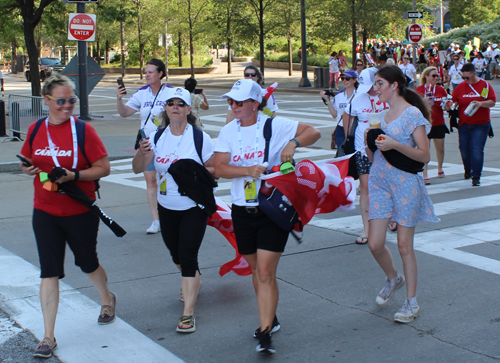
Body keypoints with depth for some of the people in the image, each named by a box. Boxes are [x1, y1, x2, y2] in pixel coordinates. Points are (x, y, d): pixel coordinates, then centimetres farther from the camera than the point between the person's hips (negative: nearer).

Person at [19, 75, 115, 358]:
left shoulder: (83, 130, -11)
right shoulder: (36, 130, 1)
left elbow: (104, 168, -10)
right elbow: (27, 162, 15)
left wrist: (74, 176, -24)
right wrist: (29, 169, -8)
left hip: (81, 212, -2)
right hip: (45, 213, 3)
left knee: (88, 263, 17)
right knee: (49, 272, 1)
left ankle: (107, 299, 49)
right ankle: (49, 337, 7)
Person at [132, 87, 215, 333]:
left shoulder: (200, 137, -10)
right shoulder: (157, 137, 0)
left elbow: (215, 169, -5)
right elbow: (138, 169, -5)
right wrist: (142, 152, -26)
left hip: (194, 207, -4)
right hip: (167, 207, 5)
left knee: (188, 257, -10)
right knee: (176, 255, 19)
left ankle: (188, 314, -3)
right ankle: (193, 284, 51)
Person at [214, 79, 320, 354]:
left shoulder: (274, 125, -6)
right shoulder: (229, 131, 4)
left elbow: (313, 132, -5)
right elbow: (219, 168, -6)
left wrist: (294, 143, -24)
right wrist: (247, 170, -22)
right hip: (242, 211, 5)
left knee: (265, 272, -10)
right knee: (256, 269, 17)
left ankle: (265, 334, -6)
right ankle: (270, 318, 37)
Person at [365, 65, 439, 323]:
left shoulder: (413, 114, -8)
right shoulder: (382, 115, 12)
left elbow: (424, 156, -13)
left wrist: (395, 145, -23)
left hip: (406, 183, -5)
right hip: (380, 183, 6)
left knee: (404, 245, 0)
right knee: (375, 244, 1)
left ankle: (412, 302, 14)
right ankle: (393, 278, 31)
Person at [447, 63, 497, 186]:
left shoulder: (485, 85, -2)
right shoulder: (460, 86, 5)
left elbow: (492, 102, -5)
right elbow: (454, 101, 6)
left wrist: (481, 103, -23)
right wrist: (449, 105, -17)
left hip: (481, 124, -3)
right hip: (463, 124, 3)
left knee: (477, 149, -11)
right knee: (464, 148, 7)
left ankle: (476, 176, -5)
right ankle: (468, 170, 34)